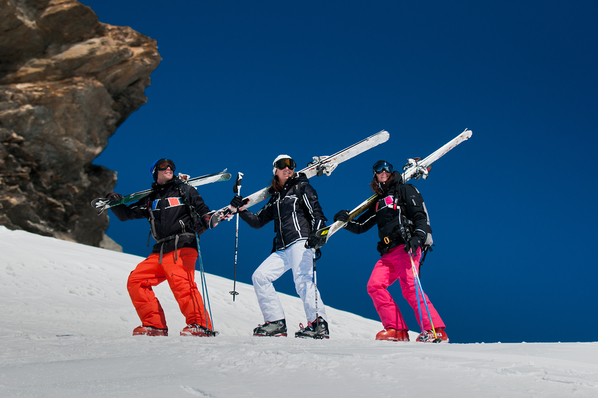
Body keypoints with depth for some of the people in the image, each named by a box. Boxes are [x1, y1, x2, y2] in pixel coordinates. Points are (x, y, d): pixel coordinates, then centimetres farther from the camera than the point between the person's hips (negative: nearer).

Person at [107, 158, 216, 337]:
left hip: (182, 246, -6)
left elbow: (204, 211, 8)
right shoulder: (150, 199, 21)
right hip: (159, 252, 6)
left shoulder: (185, 191, 12)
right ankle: (154, 325, 1)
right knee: (135, 280, -3)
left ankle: (200, 326, -30)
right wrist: (115, 203, 6)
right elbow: (126, 215, 25)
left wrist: (204, 221, -15)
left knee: (180, 281, -28)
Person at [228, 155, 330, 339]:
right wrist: (240, 209, 14)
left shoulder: (302, 187, 7)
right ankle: (275, 322, 0)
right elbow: (258, 221, 28)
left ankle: (318, 324, -26)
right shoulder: (276, 198, 24)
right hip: (282, 250, 7)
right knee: (259, 276, -1)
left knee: (302, 280, -25)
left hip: (301, 242, -7)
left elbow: (316, 212, -4)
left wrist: (317, 234, -22)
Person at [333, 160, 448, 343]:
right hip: (388, 253, 7)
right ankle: (396, 329, -12)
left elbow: (421, 216, -1)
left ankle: (436, 330, -23)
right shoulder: (378, 203, 28)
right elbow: (360, 226, 31)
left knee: (409, 286, -22)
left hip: (406, 247, -7)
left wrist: (417, 238, -18)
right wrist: (346, 220, 11)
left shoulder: (405, 190, 11)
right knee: (374, 286, -12)